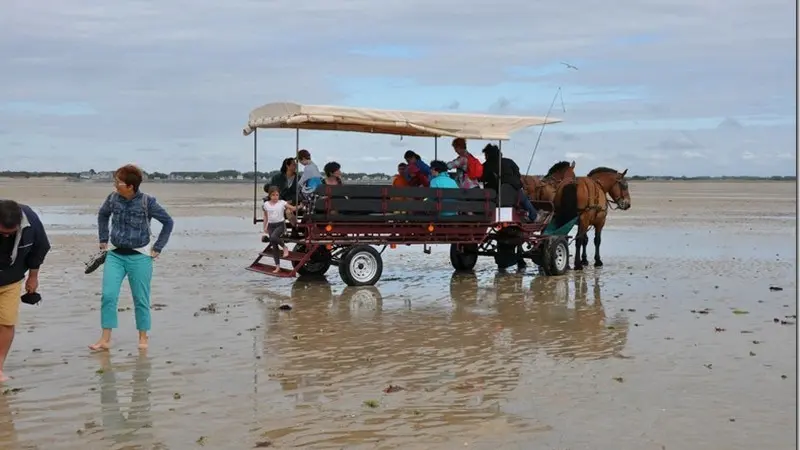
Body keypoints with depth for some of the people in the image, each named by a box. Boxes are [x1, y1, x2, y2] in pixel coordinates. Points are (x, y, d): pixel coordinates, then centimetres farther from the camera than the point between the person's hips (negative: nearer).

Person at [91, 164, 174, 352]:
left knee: (141, 299, 6)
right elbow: (102, 215, 20)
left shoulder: (147, 202, -13)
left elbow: (168, 222, -2)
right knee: (108, 295, -7)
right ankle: (105, 339, 0)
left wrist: (158, 248, -2)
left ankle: (143, 337, 22)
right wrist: (103, 240, 16)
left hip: (139, 257, -3)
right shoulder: (113, 198, -2)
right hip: (115, 255, 3)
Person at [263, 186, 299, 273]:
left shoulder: (282, 203, -3)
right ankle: (277, 266, 9)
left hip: (280, 224, -4)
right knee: (274, 246, 3)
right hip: (271, 225, 4)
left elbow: (293, 208, 3)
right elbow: (265, 216, 15)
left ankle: (284, 247, -4)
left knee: (273, 237, -33)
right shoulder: (266, 204, 5)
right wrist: (265, 227, 15)